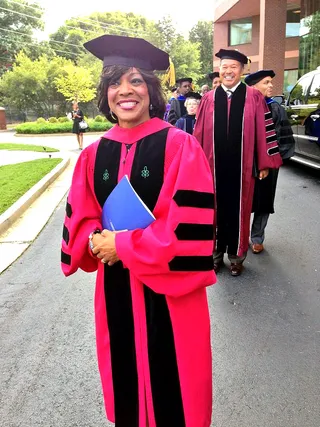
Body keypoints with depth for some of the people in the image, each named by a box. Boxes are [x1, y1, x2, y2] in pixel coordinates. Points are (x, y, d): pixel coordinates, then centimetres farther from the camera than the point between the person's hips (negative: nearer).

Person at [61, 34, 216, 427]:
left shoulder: (180, 147, -11)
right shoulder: (94, 154, 3)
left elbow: (190, 226, -17)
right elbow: (79, 220, 8)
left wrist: (123, 246, -16)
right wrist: (96, 242, -13)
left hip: (169, 293, -4)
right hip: (115, 290, 5)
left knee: (171, 382, 13)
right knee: (126, 379, 21)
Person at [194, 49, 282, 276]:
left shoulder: (253, 97, 0)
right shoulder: (209, 99, 5)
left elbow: (263, 130, -1)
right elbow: (199, 133, 4)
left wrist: (264, 163, -3)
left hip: (242, 166, -1)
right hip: (215, 166, 2)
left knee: (239, 210, 9)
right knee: (217, 209, 11)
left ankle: (236, 255, 25)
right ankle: (217, 252, 27)